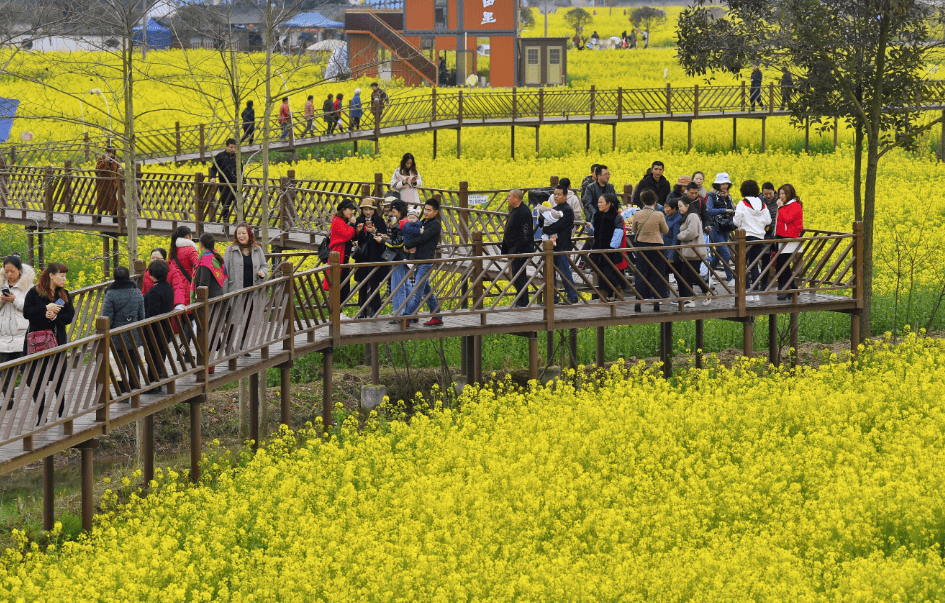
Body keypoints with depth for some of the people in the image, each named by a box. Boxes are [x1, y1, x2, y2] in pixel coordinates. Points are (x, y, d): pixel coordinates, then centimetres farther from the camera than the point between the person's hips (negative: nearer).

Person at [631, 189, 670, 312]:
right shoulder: (659, 215, -11)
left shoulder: (637, 215, -6)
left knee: (641, 274, 8)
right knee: (657, 274, 7)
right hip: (656, 246, -1)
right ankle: (657, 303, 6)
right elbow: (665, 230, 1)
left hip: (641, 245, 1)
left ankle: (638, 302, 4)